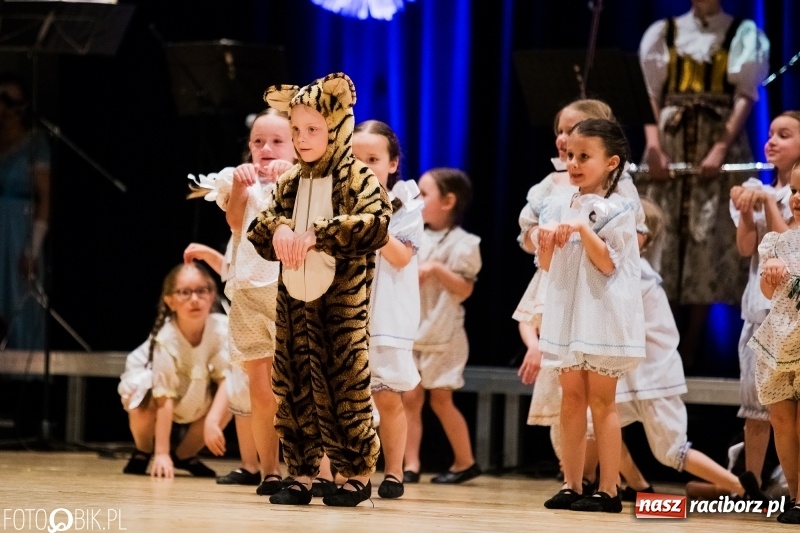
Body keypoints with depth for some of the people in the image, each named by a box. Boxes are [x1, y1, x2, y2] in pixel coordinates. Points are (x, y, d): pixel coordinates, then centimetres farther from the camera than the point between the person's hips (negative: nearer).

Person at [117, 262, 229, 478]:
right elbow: (164, 398, -37)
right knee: (147, 402, -34)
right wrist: (161, 453, -38)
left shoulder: (221, 327, -29)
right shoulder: (166, 339, -36)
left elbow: (226, 378, -30)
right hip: (149, 378, -4)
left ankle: (185, 454, 3)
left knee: (229, 399, -21)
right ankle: (142, 453, -1)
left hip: (196, 391, 4)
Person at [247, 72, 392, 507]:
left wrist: (316, 234, -25)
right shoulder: (290, 183, 13)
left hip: (341, 303, -6)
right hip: (293, 300, 6)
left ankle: (358, 474, 5)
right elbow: (258, 234, 11)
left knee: (345, 385, -5)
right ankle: (301, 474, 13)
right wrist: (277, 229, -13)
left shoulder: (357, 178, -5)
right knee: (293, 386, 6)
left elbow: (376, 224, -22)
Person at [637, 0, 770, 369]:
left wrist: (721, 149, -15)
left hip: (719, 141, -2)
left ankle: (689, 353, -4)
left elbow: (745, 96, -3)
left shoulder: (743, 34, 6)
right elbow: (650, 93, 5)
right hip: (670, 139, 2)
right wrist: (654, 147, -9)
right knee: (661, 240, -4)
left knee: (708, 243, -6)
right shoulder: (662, 33, 11)